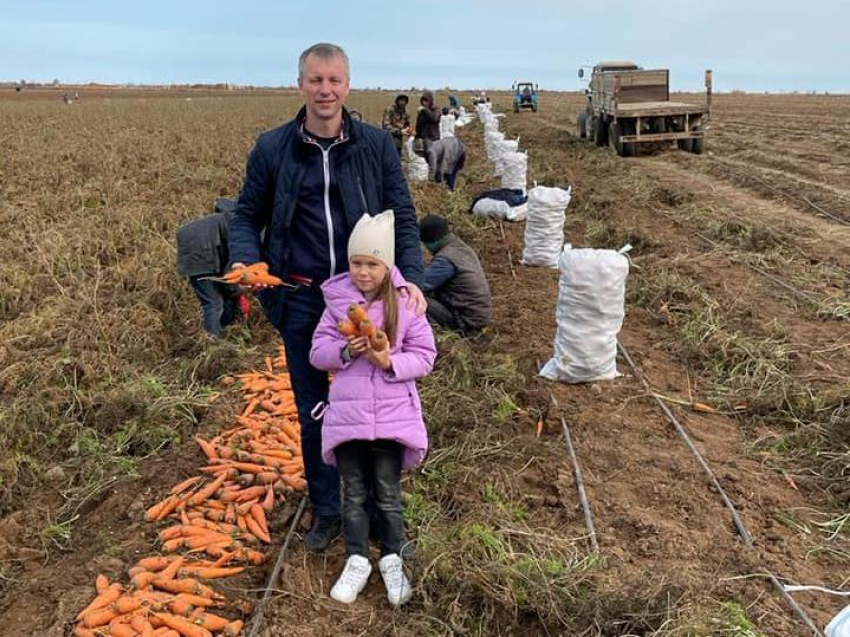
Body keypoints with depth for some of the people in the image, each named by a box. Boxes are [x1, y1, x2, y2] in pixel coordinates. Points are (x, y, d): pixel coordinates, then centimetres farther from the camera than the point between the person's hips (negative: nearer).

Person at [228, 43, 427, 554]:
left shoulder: (377, 145, -1)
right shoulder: (272, 148, 0)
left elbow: (403, 219, 0)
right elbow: (248, 216, 8)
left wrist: (412, 276, -15)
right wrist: (244, 259, -12)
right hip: (301, 301, 1)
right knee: (312, 411, 13)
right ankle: (326, 511, 33)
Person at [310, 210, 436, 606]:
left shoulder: (404, 304, -6)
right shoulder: (337, 301, -1)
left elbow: (424, 357, -3)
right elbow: (318, 353, 1)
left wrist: (390, 361, -21)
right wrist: (345, 351, -19)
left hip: (392, 416, -1)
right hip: (347, 414, 2)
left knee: (388, 494, 11)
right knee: (353, 494, 13)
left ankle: (391, 560, 30)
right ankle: (357, 561, 29)